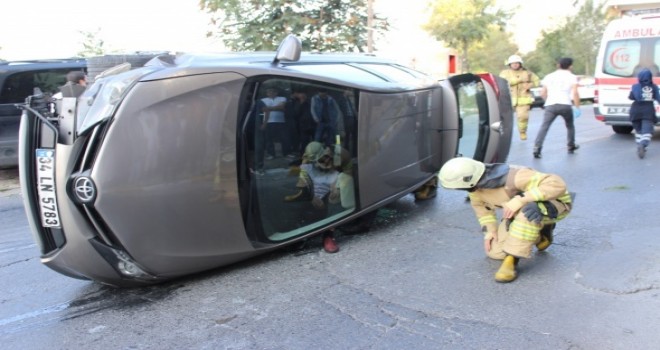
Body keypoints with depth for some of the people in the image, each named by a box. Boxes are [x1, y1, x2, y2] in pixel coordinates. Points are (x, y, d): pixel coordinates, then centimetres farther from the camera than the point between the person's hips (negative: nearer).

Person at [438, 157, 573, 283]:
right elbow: (480, 204, 4)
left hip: (554, 203, -7)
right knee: (495, 252, -2)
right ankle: (540, 232, 16)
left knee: (527, 210, -41)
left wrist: (520, 200, -45)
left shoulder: (513, 178, -39)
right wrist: (489, 230, -4)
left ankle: (511, 261, -27)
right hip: (520, 209, 7)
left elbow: (558, 185, -42)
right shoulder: (474, 180, -18)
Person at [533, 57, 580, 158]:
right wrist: (577, 107, 3)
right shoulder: (571, 77, 10)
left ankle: (537, 148, -25)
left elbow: (543, 93, 17)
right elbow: (575, 93, -2)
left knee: (544, 127, -9)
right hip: (565, 105, -1)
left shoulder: (549, 76, 20)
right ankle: (571, 146, 34)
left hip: (550, 105, 1)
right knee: (570, 126, 24)